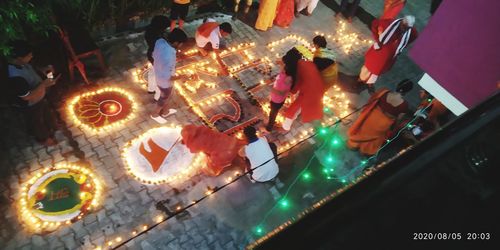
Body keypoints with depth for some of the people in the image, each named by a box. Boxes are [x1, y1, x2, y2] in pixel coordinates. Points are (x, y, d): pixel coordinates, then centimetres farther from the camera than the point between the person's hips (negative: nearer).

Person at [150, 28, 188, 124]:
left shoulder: (160, 41, -18)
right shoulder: (168, 56, -43)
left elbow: (154, 55, 1)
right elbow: (166, 77, -34)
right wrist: (180, 77, -22)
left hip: (158, 75, 8)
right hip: (165, 82, -7)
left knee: (165, 96, 32)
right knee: (163, 98, 23)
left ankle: (165, 111, 58)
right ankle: (155, 114, 49)